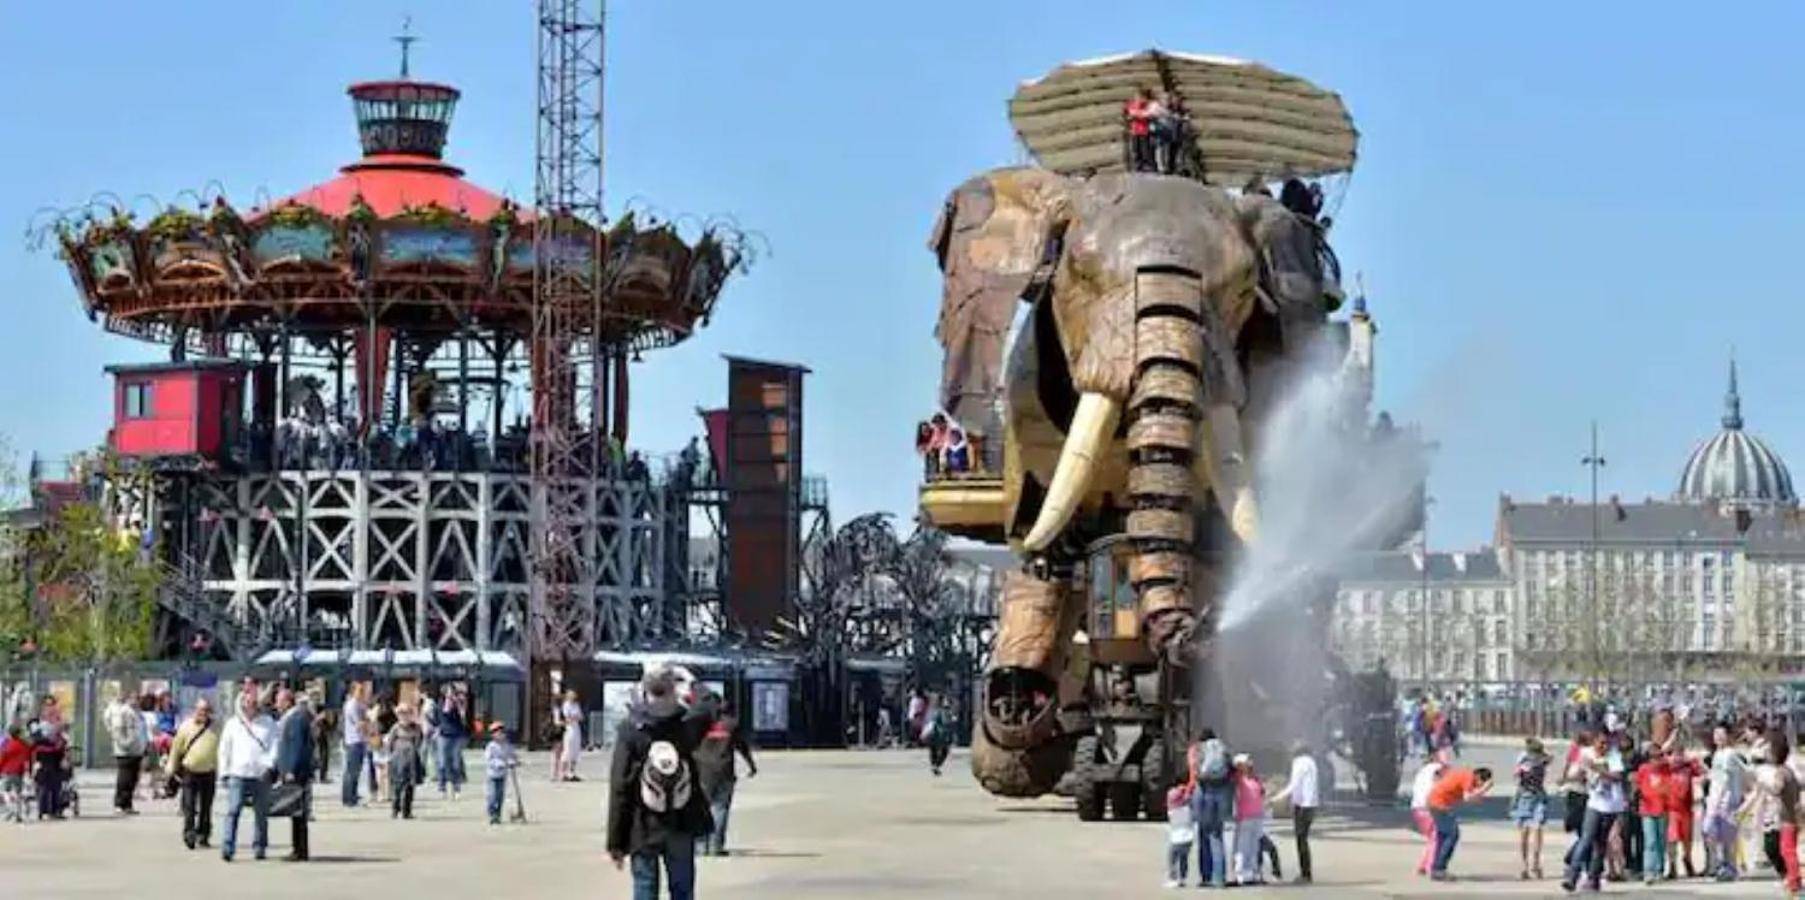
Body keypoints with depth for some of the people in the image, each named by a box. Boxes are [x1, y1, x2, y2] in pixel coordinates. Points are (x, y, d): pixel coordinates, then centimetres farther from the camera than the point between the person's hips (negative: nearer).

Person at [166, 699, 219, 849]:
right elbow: (176, 748, 4)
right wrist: (172, 769, 5)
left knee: (206, 808, 8)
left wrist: (217, 772, 17)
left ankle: (203, 836, 17)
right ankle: (189, 834, -5)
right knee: (189, 806, -6)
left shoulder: (214, 730, 6)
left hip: (208, 773, 3)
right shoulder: (186, 727, -1)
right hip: (189, 773, -3)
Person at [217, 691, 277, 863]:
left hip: (261, 775, 1)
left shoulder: (268, 724, 9)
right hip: (238, 774, -1)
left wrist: (269, 764, -12)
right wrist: (224, 772, 5)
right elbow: (224, 750, 12)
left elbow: (275, 745, 3)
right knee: (233, 811, -11)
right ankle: (227, 848, -15)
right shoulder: (232, 724, 11)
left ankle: (259, 847, 16)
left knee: (261, 813, 6)